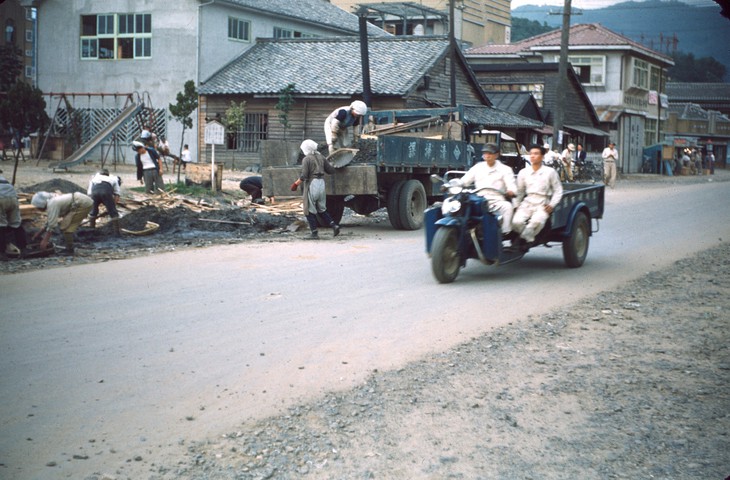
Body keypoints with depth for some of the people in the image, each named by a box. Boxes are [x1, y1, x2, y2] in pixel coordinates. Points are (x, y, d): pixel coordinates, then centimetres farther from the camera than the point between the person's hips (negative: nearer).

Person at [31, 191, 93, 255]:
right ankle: (69, 248, 21)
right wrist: (39, 233, 26)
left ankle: (69, 250, 0)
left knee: (65, 227, -9)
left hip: (84, 204, -10)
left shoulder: (52, 204, -17)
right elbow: (49, 222, 25)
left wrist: (45, 241, -14)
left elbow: (51, 224, -17)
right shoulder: (52, 201, 13)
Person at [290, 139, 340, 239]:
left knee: (310, 211, 4)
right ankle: (334, 226, 3)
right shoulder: (321, 157, 8)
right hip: (321, 183, 7)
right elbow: (331, 170, 10)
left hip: (311, 185, -6)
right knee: (322, 210, 17)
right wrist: (330, 164, 30)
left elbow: (304, 176, -17)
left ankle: (314, 233, 4)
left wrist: (296, 183, -3)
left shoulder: (306, 159, -11)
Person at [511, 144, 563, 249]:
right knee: (516, 222, -28)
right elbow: (519, 191, 16)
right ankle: (528, 238, -6)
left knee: (537, 221, -36)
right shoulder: (523, 172, 13)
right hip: (527, 203, 3)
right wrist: (517, 205, 3)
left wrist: (551, 205, -5)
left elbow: (558, 191, 7)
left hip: (542, 205, -2)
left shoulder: (550, 172, 6)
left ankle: (523, 239, -20)